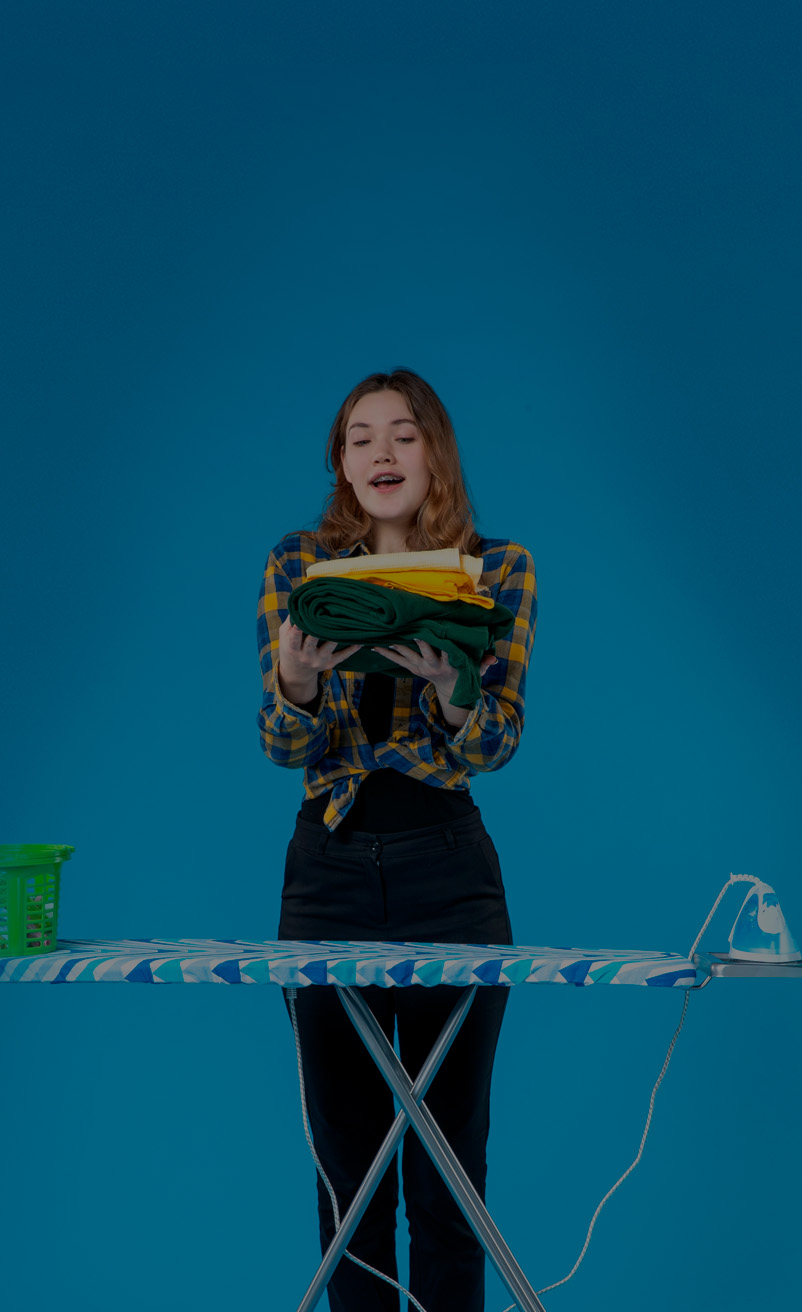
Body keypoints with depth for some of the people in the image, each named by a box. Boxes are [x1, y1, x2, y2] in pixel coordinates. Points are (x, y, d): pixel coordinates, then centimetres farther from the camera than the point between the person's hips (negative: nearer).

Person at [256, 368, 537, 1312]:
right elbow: (283, 746, -2)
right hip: (328, 869, 1)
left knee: (450, 1146, 2)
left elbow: (497, 745, -7)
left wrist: (447, 684, -28)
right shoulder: (296, 566, 3)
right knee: (345, 1149, 8)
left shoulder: (499, 570, 0)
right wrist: (298, 683, -25)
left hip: (447, 869, -1)